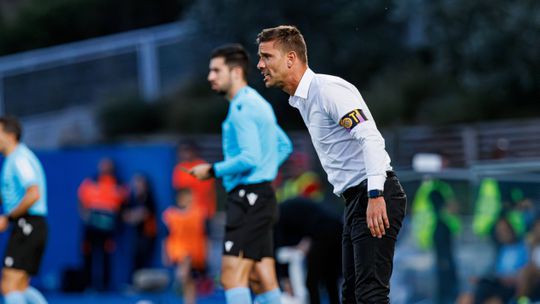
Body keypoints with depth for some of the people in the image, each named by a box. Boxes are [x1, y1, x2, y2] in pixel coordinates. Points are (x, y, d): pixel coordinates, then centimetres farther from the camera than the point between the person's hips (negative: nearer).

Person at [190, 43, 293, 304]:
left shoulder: (242, 108, -13)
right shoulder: (257, 104, 19)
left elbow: (250, 157, -22)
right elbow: (284, 146, 29)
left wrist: (213, 170, -12)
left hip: (249, 198, -10)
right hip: (261, 197, 10)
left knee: (232, 276, -14)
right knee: (265, 280, 7)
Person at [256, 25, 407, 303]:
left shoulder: (328, 89, -12)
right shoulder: (302, 100, 19)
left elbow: (371, 138, -22)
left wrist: (375, 196, -29)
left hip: (376, 199, -10)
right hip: (355, 200, 10)